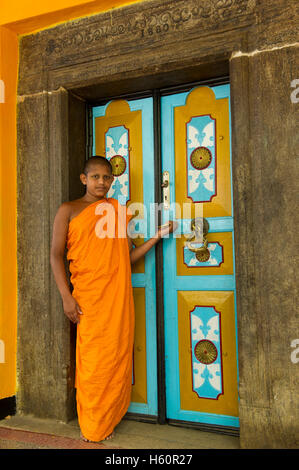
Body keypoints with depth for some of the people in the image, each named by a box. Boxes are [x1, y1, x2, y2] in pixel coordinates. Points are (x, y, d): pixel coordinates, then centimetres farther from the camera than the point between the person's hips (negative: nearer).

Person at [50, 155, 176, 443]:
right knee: (93, 361, -1)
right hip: (88, 298, -3)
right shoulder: (69, 210, 5)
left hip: (119, 296, 4)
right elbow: (56, 255, 0)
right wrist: (66, 297, -9)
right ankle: (91, 427, 17)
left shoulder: (119, 211, 16)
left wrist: (157, 236, 7)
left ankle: (108, 421, 22)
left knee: (118, 357, 5)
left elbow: (128, 256, 15)